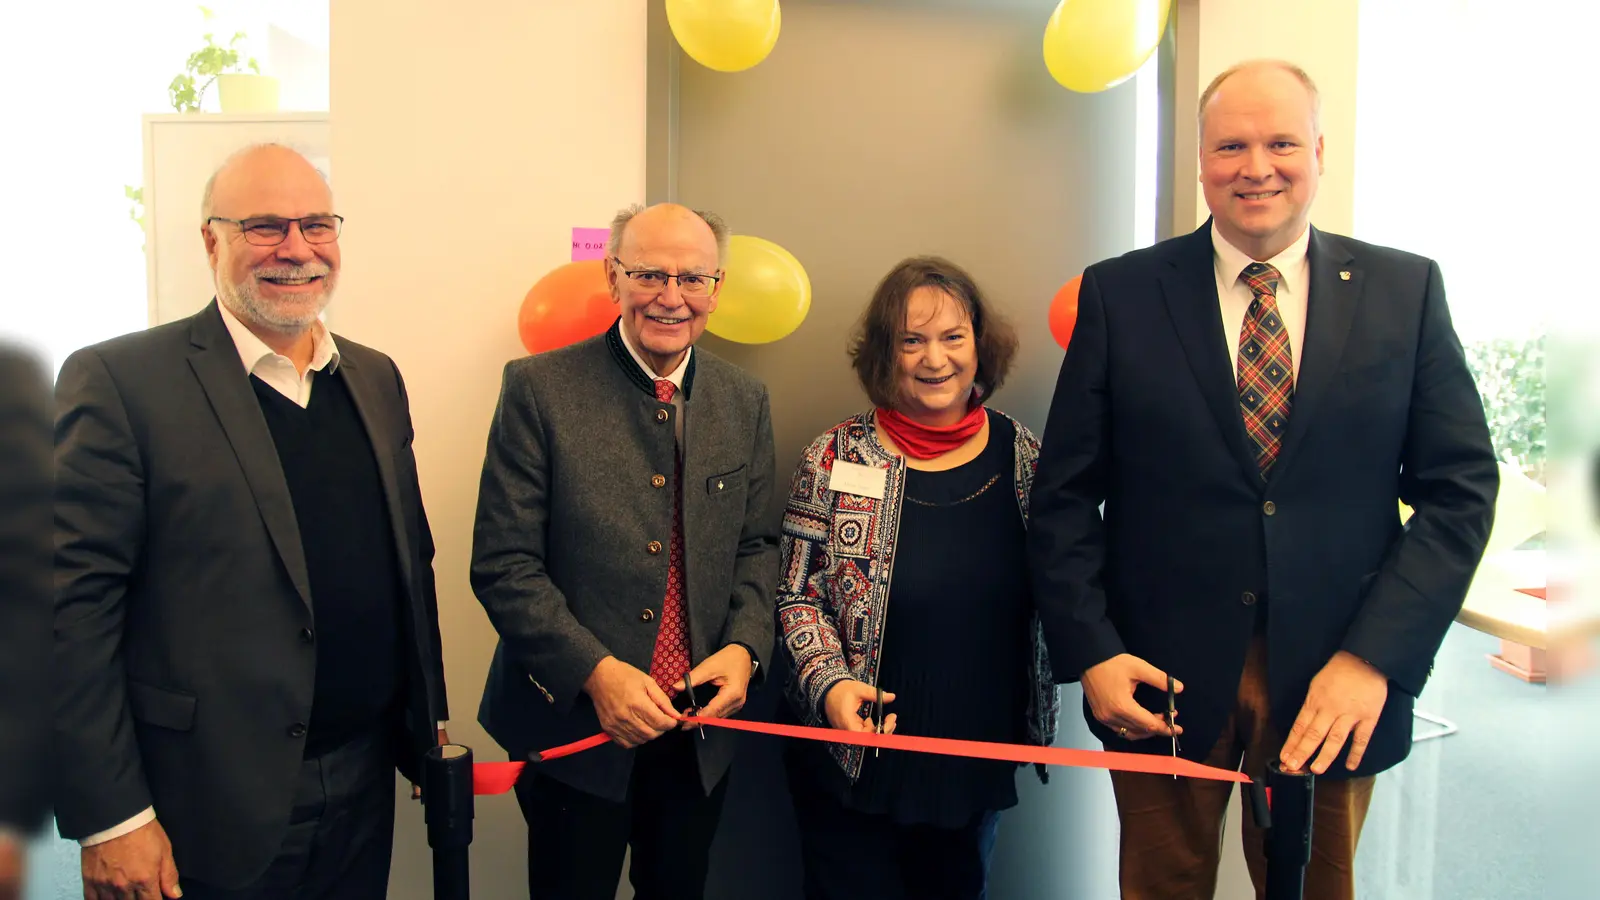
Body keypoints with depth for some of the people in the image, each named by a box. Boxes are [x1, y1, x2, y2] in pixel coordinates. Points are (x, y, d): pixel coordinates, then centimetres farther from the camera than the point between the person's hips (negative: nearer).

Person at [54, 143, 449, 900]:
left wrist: (428, 723, 12)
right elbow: (74, 604, -13)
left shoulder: (376, 379, 7)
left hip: (366, 784, 5)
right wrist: (107, 817, -14)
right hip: (210, 808, -5)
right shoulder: (117, 381, -11)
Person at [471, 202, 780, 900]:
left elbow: (755, 546, 9)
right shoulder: (540, 388, -10)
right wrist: (596, 672, -20)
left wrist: (744, 646, -9)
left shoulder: (746, 402, 3)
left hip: (700, 731, 4)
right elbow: (502, 564, -12)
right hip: (573, 724, -4)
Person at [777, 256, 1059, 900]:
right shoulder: (838, 457, -10)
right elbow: (797, 595, -5)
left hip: (981, 763, 3)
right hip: (855, 765, -2)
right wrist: (828, 685, -20)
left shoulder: (1020, 452, -3)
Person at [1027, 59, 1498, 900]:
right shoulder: (1118, 294, -2)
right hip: (1162, 677, 0)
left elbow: (1460, 485, -1)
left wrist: (1375, 655, -11)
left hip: (1337, 684, 1)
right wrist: (1091, 650, -10)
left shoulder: (1407, 291, 1)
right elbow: (1066, 492, -2)